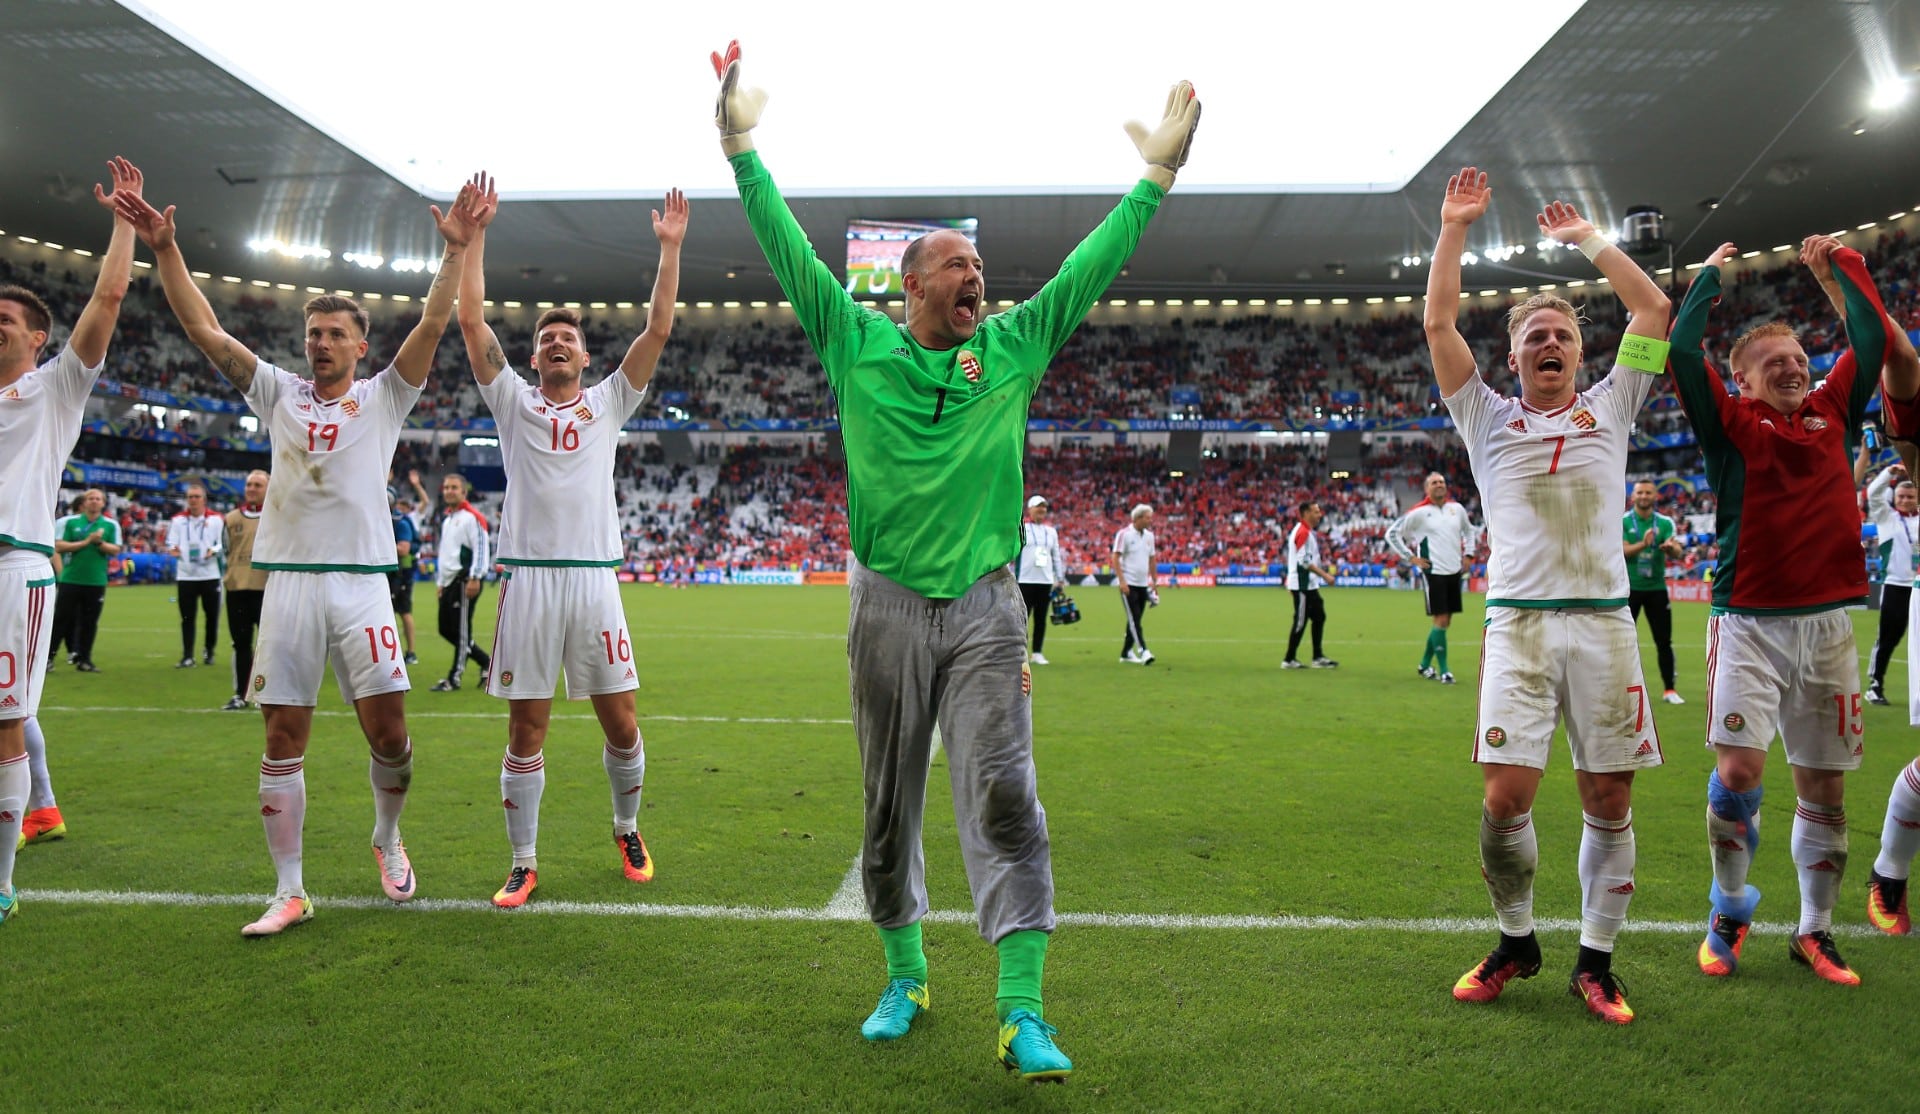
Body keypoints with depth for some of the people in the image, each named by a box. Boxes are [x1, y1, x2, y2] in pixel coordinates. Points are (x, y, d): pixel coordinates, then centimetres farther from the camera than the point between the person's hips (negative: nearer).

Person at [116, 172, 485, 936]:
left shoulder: (383, 398, 8)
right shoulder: (280, 395, 13)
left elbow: (432, 327, -4)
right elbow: (204, 329, 8)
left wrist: (455, 251, -14)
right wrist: (163, 247, 0)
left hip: (361, 582, -2)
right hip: (288, 581, 2)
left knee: (387, 730, -5)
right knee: (284, 739, 2)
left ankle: (387, 839, 23)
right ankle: (290, 892, 9)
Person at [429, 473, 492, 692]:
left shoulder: (472, 517, -8)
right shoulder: (446, 518, 20)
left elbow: (481, 549, -15)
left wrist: (475, 578, -21)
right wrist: (440, 582, 23)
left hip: (465, 581, -9)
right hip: (449, 581, 9)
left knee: (461, 629, -4)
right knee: (446, 629, 10)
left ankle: (454, 678, 2)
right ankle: (486, 662, 21)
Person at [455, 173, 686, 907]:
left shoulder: (609, 401, 13)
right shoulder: (514, 401, 12)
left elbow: (659, 329, 7)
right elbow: (471, 321, 5)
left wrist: (671, 247, 4)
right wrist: (476, 234, 3)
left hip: (595, 577, 1)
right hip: (528, 577, 0)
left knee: (621, 722, 3)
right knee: (526, 729, 3)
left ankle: (627, 830, 28)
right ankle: (524, 862, 14)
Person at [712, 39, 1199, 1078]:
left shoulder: (1013, 347, 9)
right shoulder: (857, 343, 5)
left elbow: (1090, 265, 8)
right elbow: (789, 249, 3)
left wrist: (1156, 175, 7)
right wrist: (743, 148, 0)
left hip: (985, 606, 0)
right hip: (888, 604, 0)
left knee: (1004, 800, -9)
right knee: (889, 810, 9)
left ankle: (1023, 1014, -8)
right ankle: (904, 976, 28)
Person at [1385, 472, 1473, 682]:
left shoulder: (1457, 508, 8)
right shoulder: (1418, 512, -8)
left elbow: (1469, 530, 27)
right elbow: (1392, 534, -4)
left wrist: (1467, 553, 15)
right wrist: (1410, 558, -7)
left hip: (1454, 571, 6)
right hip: (1433, 571, -6)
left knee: (1445, 622, 9)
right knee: (1441, 620, -9)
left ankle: (1425, 664, 22)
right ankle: (1443, 670, -2)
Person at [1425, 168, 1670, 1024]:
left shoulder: (1608, 408, 18)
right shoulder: (1488, 419, 14)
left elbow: (1655, 310, 15)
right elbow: (1438, 325, 8)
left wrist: (1587, 240, 20)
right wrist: (1454, 230, 10)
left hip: (1604, 622, 2)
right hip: (1518, 623, -1)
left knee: (1609, 800, 1)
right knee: (1506, 796, -9)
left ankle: (1595, 961, 16)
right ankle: (1516, 941, 14)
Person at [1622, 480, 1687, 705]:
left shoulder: (1665, 523, 2)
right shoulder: (1622, 522, -3)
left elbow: (1677, 552, -10)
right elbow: (1622, 550, -15)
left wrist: (1672, 547, -34)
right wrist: (1642, 544, -33)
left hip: (1656, 588, 2)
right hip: (1630, 587, -2)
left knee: (1664, 641, 3)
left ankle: (1670, 689, 12)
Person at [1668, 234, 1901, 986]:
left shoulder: (1832, 415, 13)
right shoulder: (1731, 423, 1)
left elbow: (1873, 339, 16)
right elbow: (1683, 348, -8)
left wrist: (1840, 266, 20)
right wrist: (1710, 276, 4)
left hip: (1826, 621, 4)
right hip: (1750, 621, -4)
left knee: (1824, 783, 7)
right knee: (1738, 768, -14)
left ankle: (1814, 932, 21)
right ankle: (1728, 911, 7)